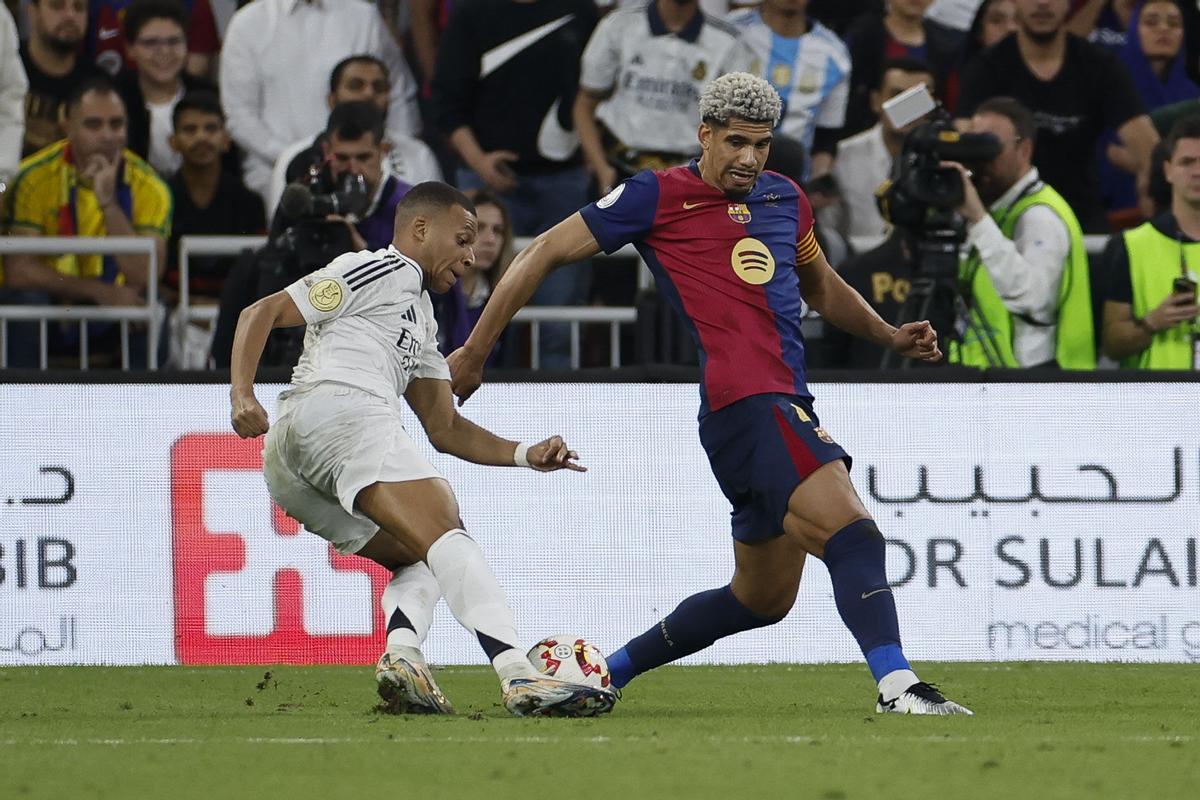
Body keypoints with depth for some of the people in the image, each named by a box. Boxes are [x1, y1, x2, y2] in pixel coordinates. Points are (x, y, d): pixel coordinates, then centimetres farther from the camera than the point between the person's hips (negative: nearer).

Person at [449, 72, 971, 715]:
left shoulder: (785, 199, 19)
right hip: (743, 399, -9)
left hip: (787, 407, 9)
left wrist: (892, 336, 21)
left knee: (762, 598, 16)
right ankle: (897, 687, -37)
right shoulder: (657, 197, -1)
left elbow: (822, 289, 37)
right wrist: (473, 352, 5)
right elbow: (547, 253, 5)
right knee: (853, 532, -25)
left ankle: (608, 670, 29)